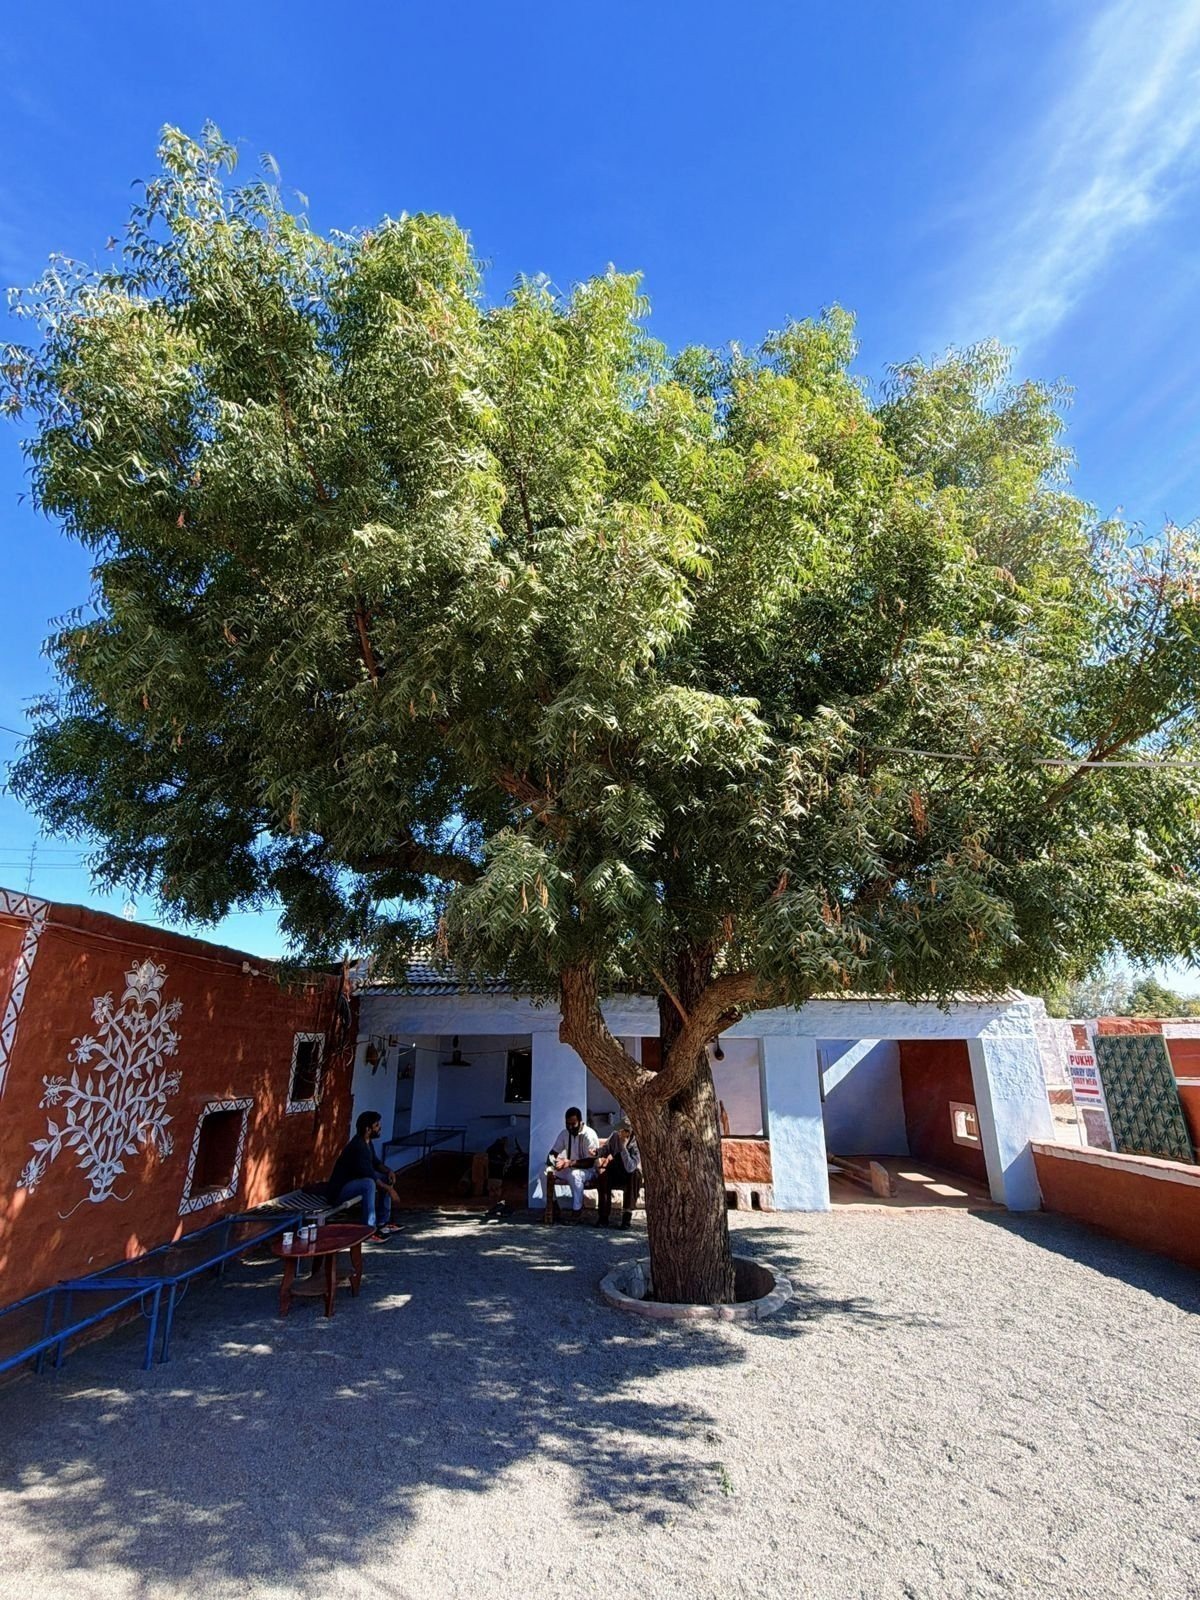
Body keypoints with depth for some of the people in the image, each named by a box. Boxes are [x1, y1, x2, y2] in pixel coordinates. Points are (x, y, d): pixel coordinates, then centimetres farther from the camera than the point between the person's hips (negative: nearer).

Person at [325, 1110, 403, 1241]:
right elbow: (370, 1176, -27)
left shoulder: (367, 1142, 3)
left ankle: (382, 1222, 12)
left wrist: (388, 1171, -4)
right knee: (368, 1184, -34)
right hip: (339, 1190, -10)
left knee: (386, 1178, 6)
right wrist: (389, 1189, -19)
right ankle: (369, 1229, -24)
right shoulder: (358, 1147, -27)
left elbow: (375, 1162, 15)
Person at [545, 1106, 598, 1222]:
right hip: (569, 1169, 6)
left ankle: (577, 1210, -22)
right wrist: (551, 1162, -21)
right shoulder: (565, 1133, 0)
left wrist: (570, 1163, -35)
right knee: (545, 1173, -13)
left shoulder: (589, 1135, -20)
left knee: (574, 1174, -37)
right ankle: (552, 1206, 0)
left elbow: (590, 1163, -23)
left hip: (589, 1171, -6)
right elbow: (553, 1152, 3)